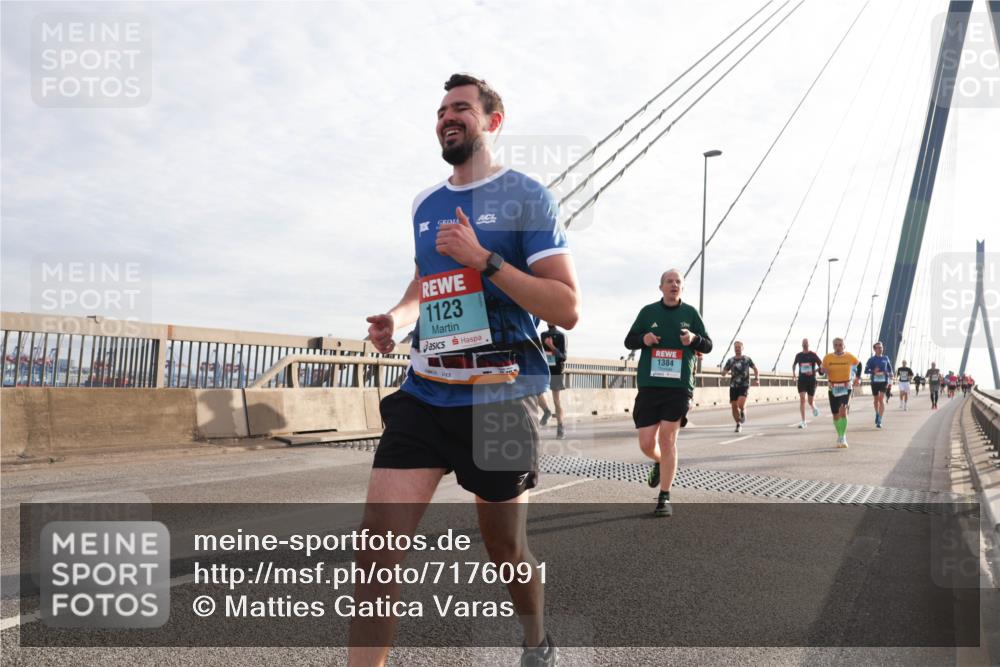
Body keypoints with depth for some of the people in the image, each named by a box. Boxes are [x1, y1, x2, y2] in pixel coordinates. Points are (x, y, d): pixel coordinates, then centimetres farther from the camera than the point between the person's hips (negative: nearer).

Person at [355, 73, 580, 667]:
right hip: (424, 395, 5)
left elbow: (567, 309, -11)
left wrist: (483, 259, -19)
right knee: (379, 538, -8)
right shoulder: (425, 205, 14)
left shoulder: (525, 196, -4)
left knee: (505, 547, 11)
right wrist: (400, 315, 9)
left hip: (499, 397, -4)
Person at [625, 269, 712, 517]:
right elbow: (628, 341, 12)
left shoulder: (690, 313, 7)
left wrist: (695, 339, -12)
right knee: (647, 444, 0)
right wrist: (643, 339, -11)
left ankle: (664, 498, 5)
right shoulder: (648, 311, 7)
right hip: (649, 385, 1)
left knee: (667, 439, -6)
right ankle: (659, 463, 37)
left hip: (679, 386, -1)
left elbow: (708, 345, 11)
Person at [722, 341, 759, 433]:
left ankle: (743, 412, 15)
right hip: (733, 386, 2)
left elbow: (755, 369, 15)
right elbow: (723, 373, 4)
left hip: (744, 385, -2)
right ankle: (738, 424, 19)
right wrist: (725, 372, -20)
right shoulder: (730, 360, 5)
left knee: (741, 404, -21)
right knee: (734, 406, 0)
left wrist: (757, 379, 0)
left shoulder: (747, 359, 2)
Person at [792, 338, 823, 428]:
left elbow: (822, 365, -3)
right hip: (801, 380, 1)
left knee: (811, 401, 6)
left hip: (811, 380, -1)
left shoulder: (813, 355, -3)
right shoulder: (798, 355, 6)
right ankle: (803, 422, -11)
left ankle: (814, 408, 45)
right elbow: (794, 365, 24)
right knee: (802, 399, -12)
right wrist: (794, 375, 11)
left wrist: (814, 371, -17)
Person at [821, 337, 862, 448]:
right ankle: (840, 436, 30)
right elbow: (823, 371, 5)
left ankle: (842, 437, -14)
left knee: (843, 411, -20)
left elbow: (859, 364, 16)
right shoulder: (827, 358, -5)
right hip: (833, 388, 2)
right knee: (835, 414, 8)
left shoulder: (850, 357, -5)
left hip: (846, 387, -2)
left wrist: (858, 377, 10)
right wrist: (823, 370, -18)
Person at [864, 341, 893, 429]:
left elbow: (890, 370, 15)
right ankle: (877, 414, 43)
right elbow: (866, 371, -3)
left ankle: (879, 421, -17)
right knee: (876, 400, 15)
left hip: (884, 381, 0)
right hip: (874, 382, 0)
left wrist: (890, 381, 7)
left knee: (882, 400, -13)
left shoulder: (886, 358, 6)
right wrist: (874, 372, -21)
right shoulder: (871, 359, 0)